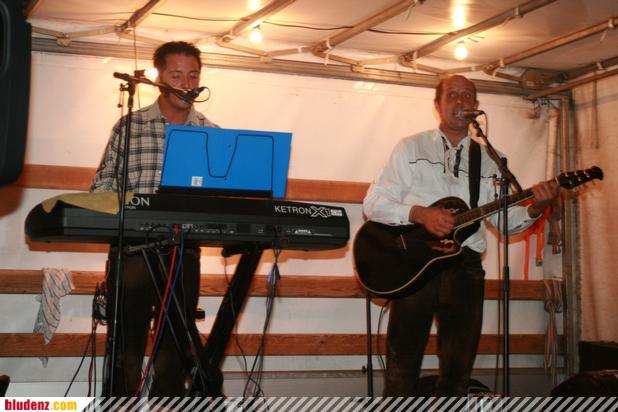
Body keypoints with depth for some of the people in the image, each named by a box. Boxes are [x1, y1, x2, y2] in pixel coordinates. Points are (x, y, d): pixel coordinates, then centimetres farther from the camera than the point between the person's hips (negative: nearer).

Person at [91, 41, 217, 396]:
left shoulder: (212, 134, 9)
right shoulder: (129, 126, 4)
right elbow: (104, 185, 2)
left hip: (183, 255, 2)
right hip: (131, 251, -1)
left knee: (176, 353, 7)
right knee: (125, 352, 3)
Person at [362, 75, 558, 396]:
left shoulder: (488, 160, 17)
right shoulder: (411, 148, 7)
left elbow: (506, 217, 13)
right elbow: (373, 203, 0)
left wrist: (535, 208, -8)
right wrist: (419, 213, -15)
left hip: (465, 265, 3)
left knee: (458, 371, 7)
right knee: (402, 371, -4)